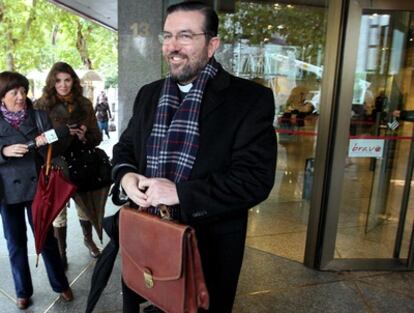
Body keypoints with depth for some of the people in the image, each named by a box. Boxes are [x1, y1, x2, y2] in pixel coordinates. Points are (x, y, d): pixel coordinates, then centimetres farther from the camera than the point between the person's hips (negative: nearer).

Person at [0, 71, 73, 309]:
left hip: (38, 187, -1)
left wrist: (47, 143, -24)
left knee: (47, 238, 9)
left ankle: (61, 285, 26)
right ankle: (23, 291, 32)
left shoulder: (40, 116, -1)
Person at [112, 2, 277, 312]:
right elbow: (125, 146, 15)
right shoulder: (149, 94, 6)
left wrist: (179, 192, -25)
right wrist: (126, 176, -9)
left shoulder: (251, 98, -13)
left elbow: (256, 179, -20)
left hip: (210, 245, -4)